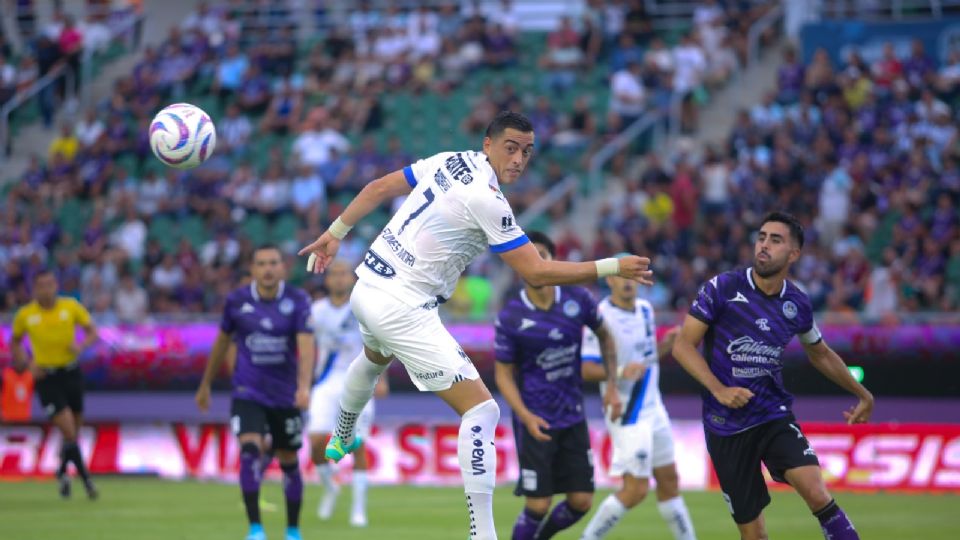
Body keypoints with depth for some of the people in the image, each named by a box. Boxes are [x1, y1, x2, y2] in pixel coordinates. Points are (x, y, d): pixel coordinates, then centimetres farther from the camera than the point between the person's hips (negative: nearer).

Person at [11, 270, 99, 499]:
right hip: (46, 377, -3)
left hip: (71, 373, 3)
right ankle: (86, 479, -4)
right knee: (69, 431, -14)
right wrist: (27, 363, -4)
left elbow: (92, 331, 3)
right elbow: (15, 342, 12)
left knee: (75, 430, 12)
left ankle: (62, 472, 38)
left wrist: (81, 345, -19)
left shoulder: (71, 307, -3)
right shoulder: (25, 315, -4)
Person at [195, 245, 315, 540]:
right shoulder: (236, 301, -3)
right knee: (250, 450, -22)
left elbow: (306, 346, -18)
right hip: (248, 393, 0)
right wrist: (205, 385, 19)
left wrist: (304, 386, -33)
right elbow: (222, 342, 11)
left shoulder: (298, 301, -8)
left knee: (289, 462, 10)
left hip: (286, 395, 1)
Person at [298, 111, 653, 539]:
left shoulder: (451, 161, 4)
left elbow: (378, 188, 13)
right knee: (481, 411, -11)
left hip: (367, 288, 9)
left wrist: (335, 234, 25)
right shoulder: (487, 199, -20)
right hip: (403, 308, -9)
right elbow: (536, 274, -20)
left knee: (374, 358, 43)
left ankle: (341, 441, 71)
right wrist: (614, 268, -19)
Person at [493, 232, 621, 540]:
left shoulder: (577, 300, -4)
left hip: (573, 418, 4)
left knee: (581, 502, 3)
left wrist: (612, 386, 8)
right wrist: (526, 417, -20)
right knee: (538, 505, -8)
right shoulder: (510, 317, -12)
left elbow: (604, 335, 14)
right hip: (536, 420, -4)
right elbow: (504, 374, -5)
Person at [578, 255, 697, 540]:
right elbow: (586, 368, -19)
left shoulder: (645, 309, 8)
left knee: (669, 481, 14)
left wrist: (666, 345, 0)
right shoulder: (601, 317, -16)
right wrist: (619, 372, -34)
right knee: (636, 489, -9)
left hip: (653, 409, 8)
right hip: (627, 414, -8)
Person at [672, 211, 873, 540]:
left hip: (774, 415, 2)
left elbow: (820, 355, 21)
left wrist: (863, 395, 29)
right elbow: (683, 346, -8)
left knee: (817, 495, -23)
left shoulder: (797, 304, 1)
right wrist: (719, 390, -21)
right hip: (726, 424, -2)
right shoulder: (722, 288, -8)